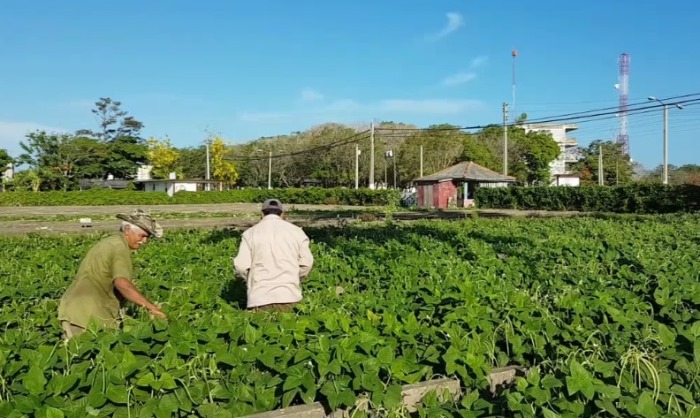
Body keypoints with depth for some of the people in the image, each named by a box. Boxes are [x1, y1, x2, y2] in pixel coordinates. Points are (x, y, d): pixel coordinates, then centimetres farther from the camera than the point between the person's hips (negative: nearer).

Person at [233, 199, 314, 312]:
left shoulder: (250, 233, 3)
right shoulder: (296, 231, 6)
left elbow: (241, 266, -5)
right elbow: (306, 263, 2)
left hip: (260, 297, -1)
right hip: (289, 295, 1)